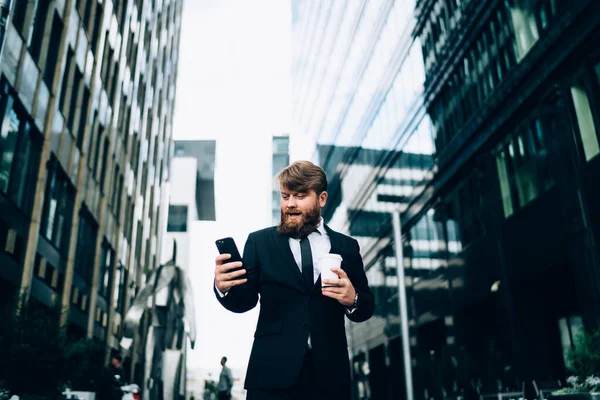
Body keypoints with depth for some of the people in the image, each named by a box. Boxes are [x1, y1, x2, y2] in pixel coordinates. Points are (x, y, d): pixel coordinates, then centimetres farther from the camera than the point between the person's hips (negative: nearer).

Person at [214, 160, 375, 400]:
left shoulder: (347, 246, 7)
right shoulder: (260, 241, 4)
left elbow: (367, 308, 8)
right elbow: (244, 301, -1)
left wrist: (353, 299, -15)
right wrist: (224, 287, -22)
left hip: (329, 374, 2)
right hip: (272, 373, -1)